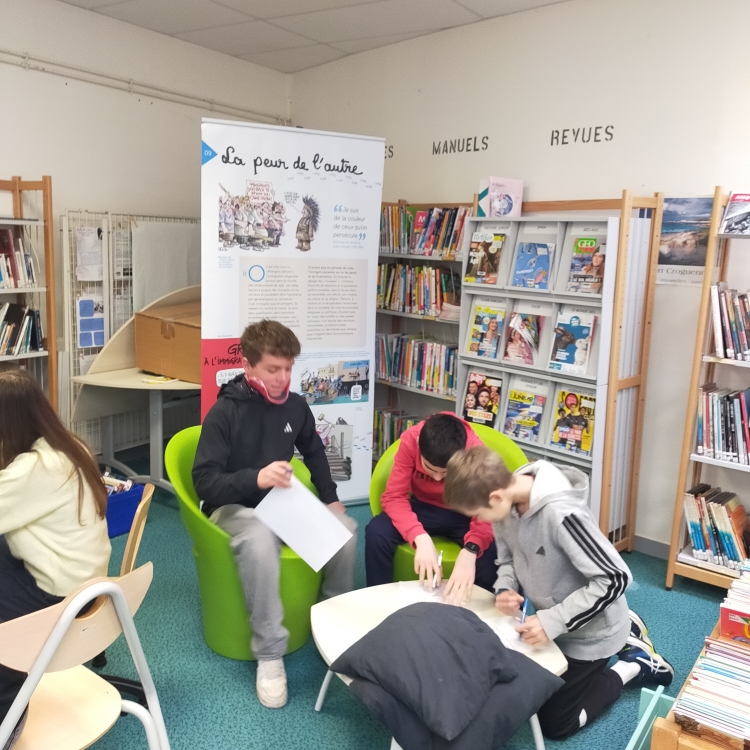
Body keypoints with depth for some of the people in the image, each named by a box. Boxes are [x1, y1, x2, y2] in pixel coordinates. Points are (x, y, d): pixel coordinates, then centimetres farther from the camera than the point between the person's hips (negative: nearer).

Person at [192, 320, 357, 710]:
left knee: (345, 529, -18)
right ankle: (269, 654, -24)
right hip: (235, 508, -5)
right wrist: (255, 477, -34)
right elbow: (204, 482, -18)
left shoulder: (295, 405, 0)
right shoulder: (224, 412, -15)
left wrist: (330, 498, 8)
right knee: (261, 542, -39)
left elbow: (314, 452, 19)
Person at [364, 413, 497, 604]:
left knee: (491, 551, -31)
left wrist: (470, 551, -51)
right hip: (424, 508, 1)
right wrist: (421, 537, -44)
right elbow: (394, 496, -26)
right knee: (376, 533, -27)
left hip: (462, 514, -1)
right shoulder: (410, 440, -27)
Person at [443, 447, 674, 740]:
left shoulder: (560, 513, -39)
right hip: (553, 619, 7)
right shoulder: (507, 501, -15)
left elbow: (614, 579, -33)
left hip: (590, 631, -7)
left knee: (553, 723, 4)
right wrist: (505, 589, -20)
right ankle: (623, 634, 30)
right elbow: (508, 558, 1)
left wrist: (553, 622, -33)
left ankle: (636, 663, 17)